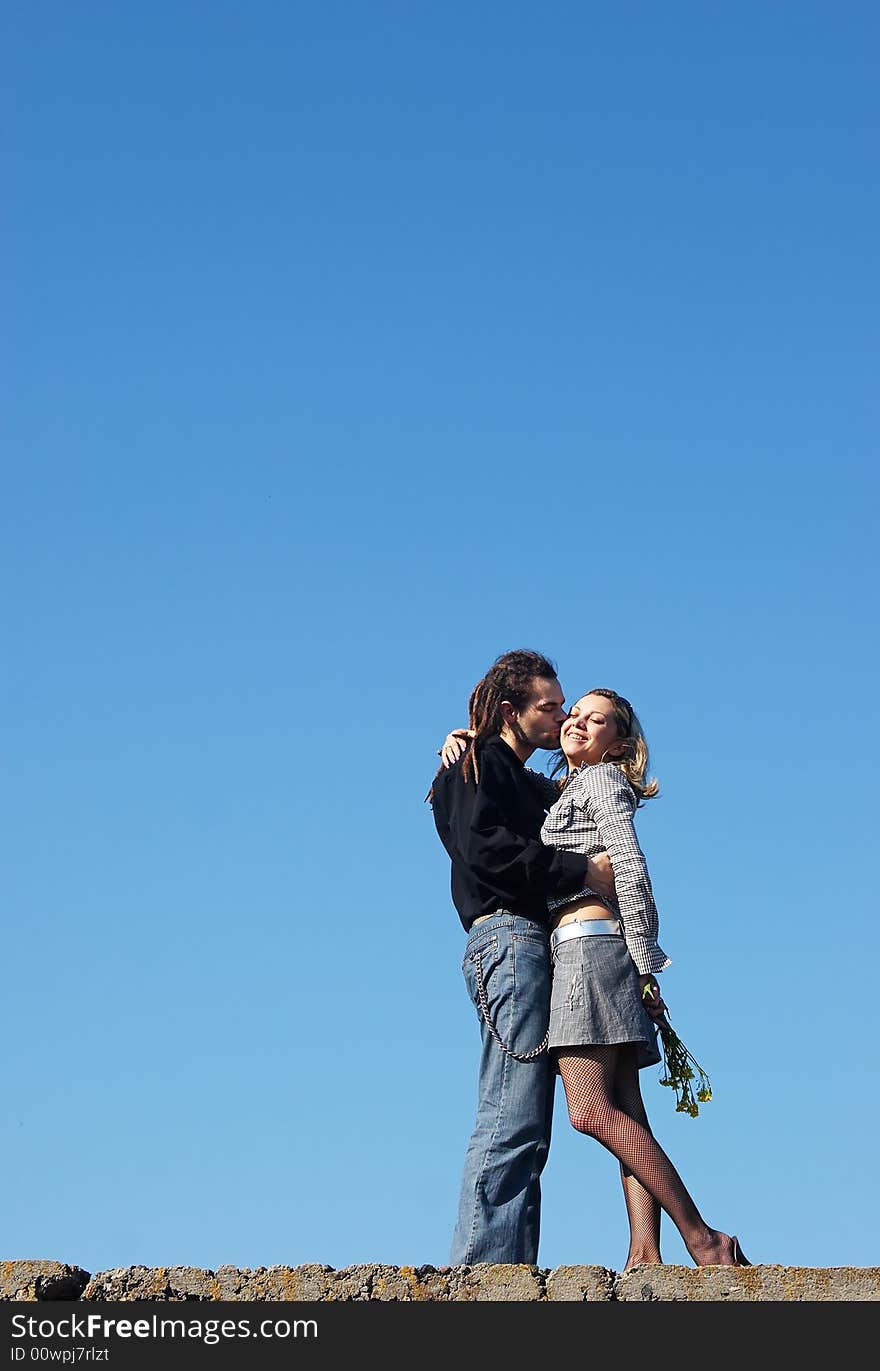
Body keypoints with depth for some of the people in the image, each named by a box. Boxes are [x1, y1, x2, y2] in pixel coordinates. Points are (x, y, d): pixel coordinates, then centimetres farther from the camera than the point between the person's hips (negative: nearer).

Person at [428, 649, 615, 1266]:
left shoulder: (535, 785, 31)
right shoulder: (481, 765, 3)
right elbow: (485, 847, -14)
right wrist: (581, 870, -16)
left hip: (531, 948, 10)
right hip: (507, 937, -10)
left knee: (523, 1129, 2)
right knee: (513, 1119, -18)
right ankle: (483, 1266, -23)